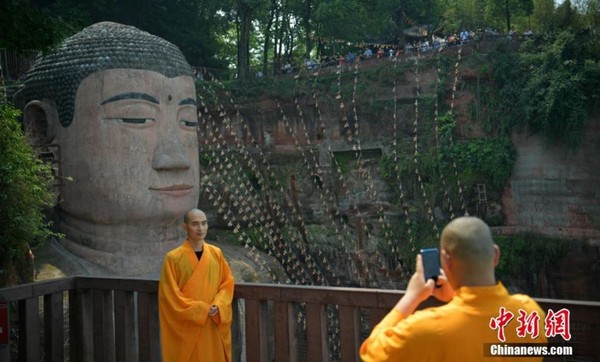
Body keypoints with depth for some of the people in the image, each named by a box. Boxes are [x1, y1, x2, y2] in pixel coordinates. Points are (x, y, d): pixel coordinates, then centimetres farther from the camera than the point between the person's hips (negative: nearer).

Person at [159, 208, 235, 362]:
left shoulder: (216, 253, 4)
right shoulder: (173, 258, -9)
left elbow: (227, 282, 7)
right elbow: (170, 294, -9)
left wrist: (218, 306, -10)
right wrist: (199, 309, -15)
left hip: (213, 327, 4)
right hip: (186, 328, -4)